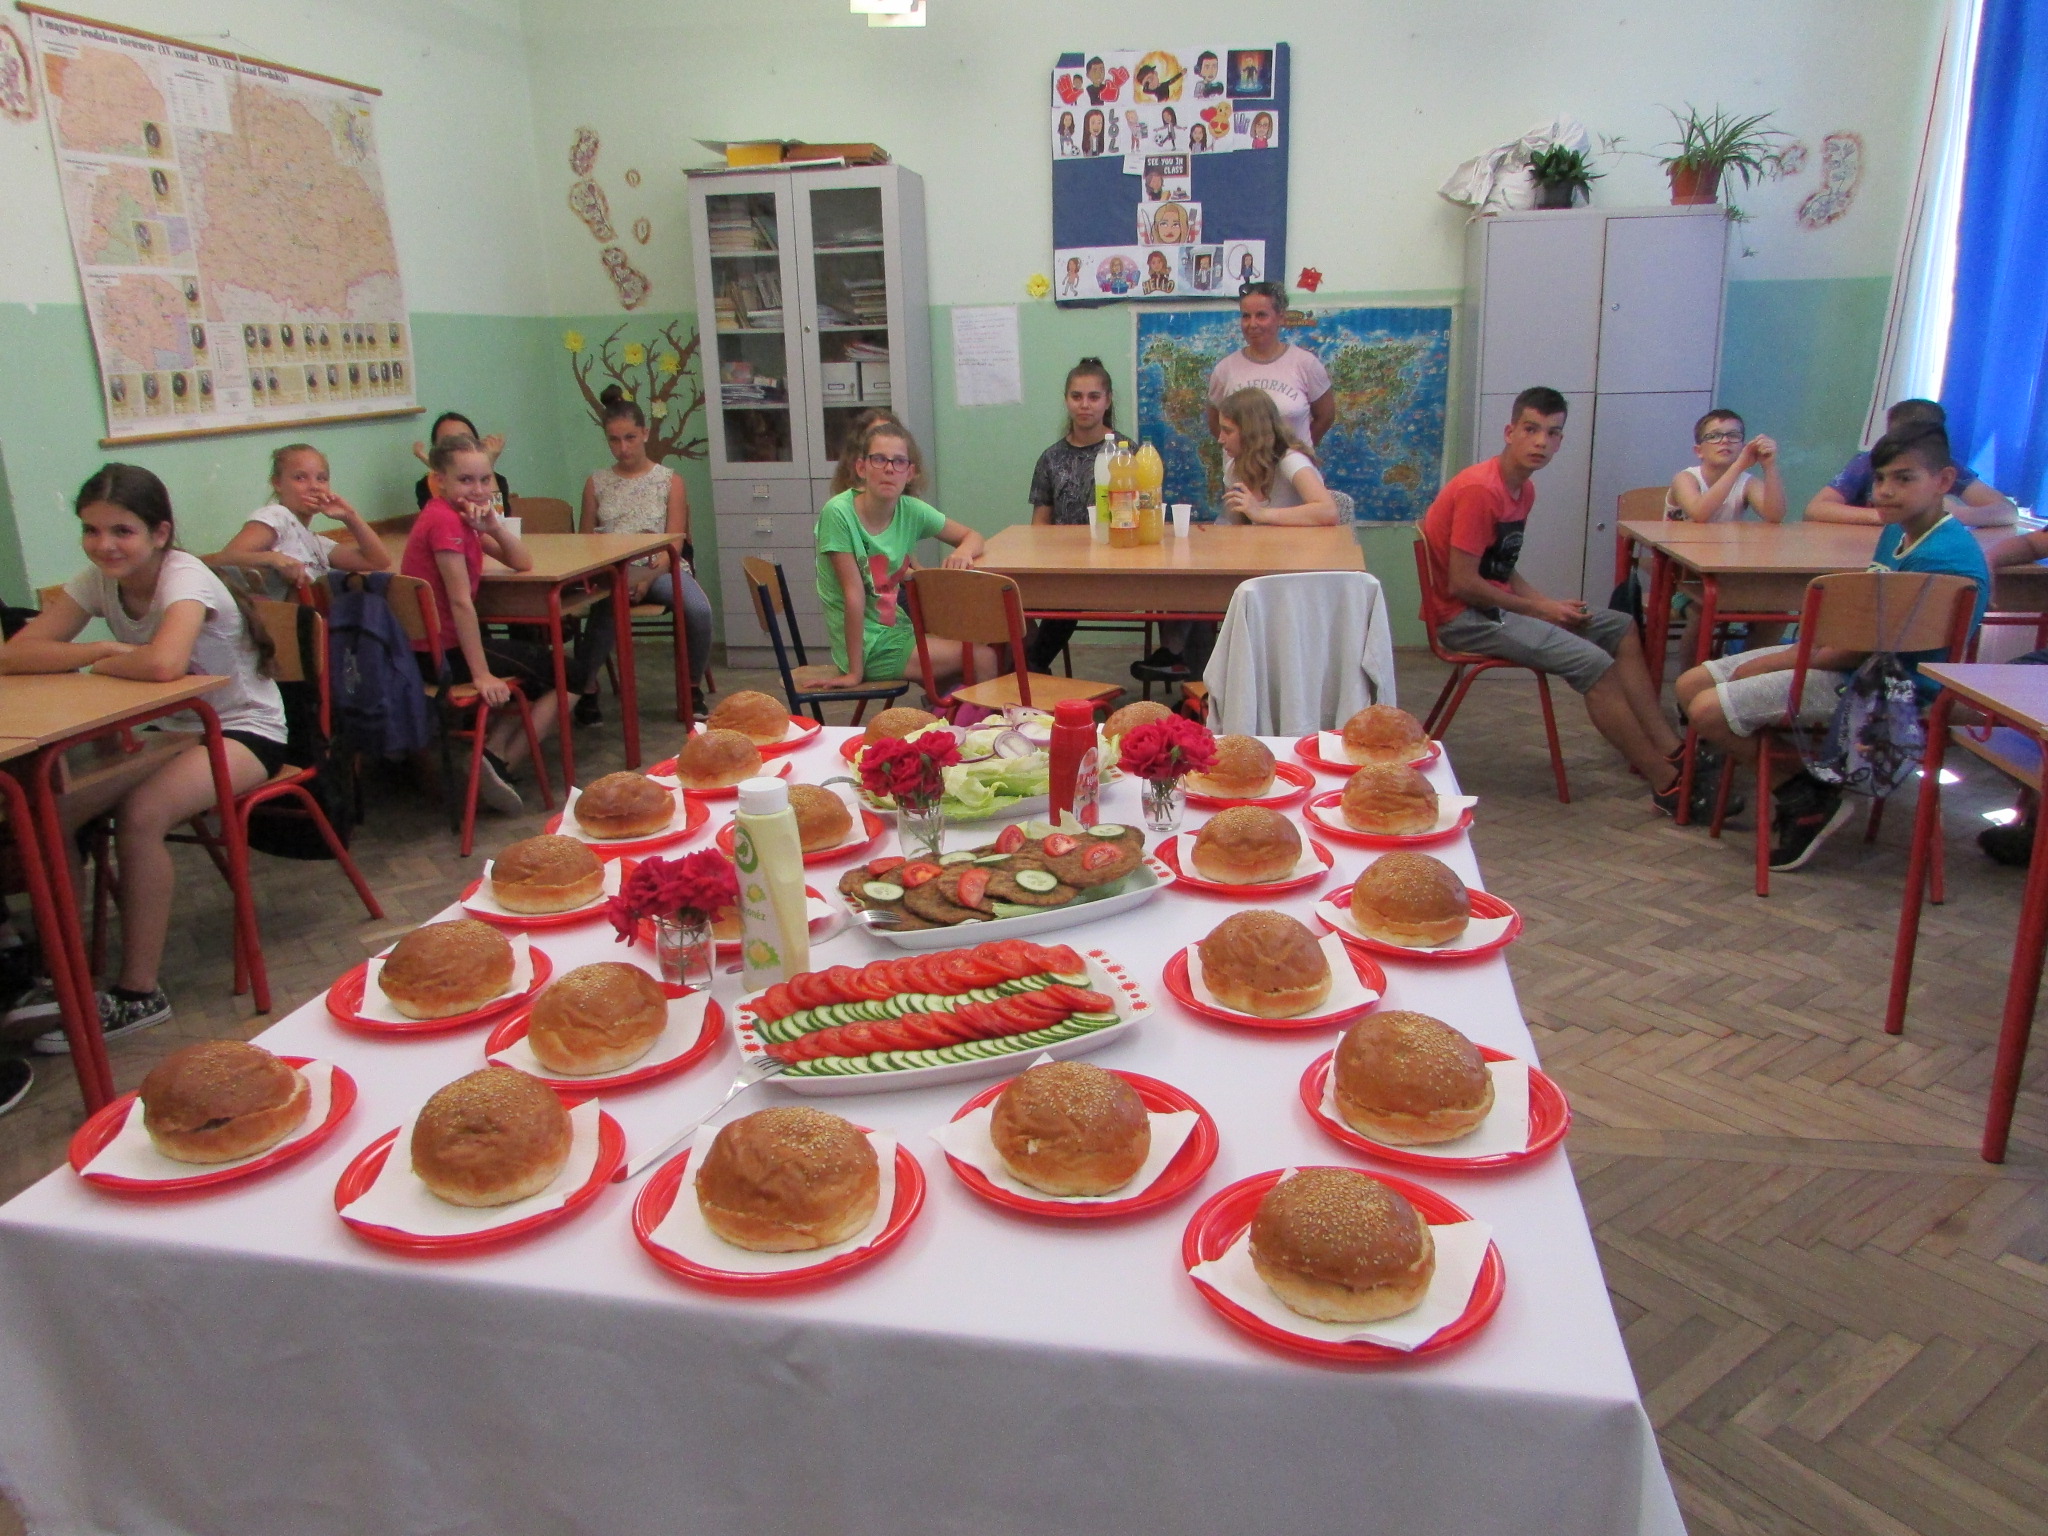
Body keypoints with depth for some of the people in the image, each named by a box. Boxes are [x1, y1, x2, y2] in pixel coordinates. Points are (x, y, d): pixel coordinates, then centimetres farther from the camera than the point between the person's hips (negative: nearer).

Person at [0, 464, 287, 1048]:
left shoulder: (185, 578, -20)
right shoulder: (97, 580, 0)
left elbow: (164, 664, -40)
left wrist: (100, 665, -18)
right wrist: (107, 649, -21)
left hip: (244, 731, -7)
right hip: (169, 731, 7)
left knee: (140, 813, -30)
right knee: (49, 809, -14)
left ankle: (139, 993, -18)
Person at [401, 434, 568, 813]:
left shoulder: (461, 516, 10)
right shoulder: (444, 520, -19)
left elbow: (522, 563, 6)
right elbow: (461, 602, -24)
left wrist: (493, 523, -12)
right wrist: (482, 675, -26)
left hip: (433, 650, 9)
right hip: (443, 654, -9)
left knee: (545, 672, 28)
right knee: (567, 678, 3)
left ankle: (493, 753, 12)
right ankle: (501, 764, 3)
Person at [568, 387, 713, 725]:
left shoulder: (670, 481, 10)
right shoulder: (596, 484, 16)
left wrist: (650, 576, -18)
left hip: (661, 569, 0)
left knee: (698, 610, -32)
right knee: (606, 609, -37)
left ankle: (693, 690, -9)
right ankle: (586, 690, -16)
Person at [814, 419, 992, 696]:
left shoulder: (911, 511, -2)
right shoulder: (838, 513, -18)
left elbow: (973, 536, 7)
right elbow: (854, 593, -20)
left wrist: (964, 551, -17)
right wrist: (855, 672, -17)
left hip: (897, 628, 6)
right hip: (865, 644, -6)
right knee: (983, 658, -11)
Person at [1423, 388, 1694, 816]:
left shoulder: (1524, 489, 11)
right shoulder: (1481, 490, -20)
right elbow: (1462, 584, -24)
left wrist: (1548, 604, -2)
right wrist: (1538, 609, -13)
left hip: (1496, 604, 11)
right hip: (1463, 617, -11)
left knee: (1623, 629, 8)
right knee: (1594, 663, -21)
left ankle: (1671, 750, 3)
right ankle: (1667, 784, -11)